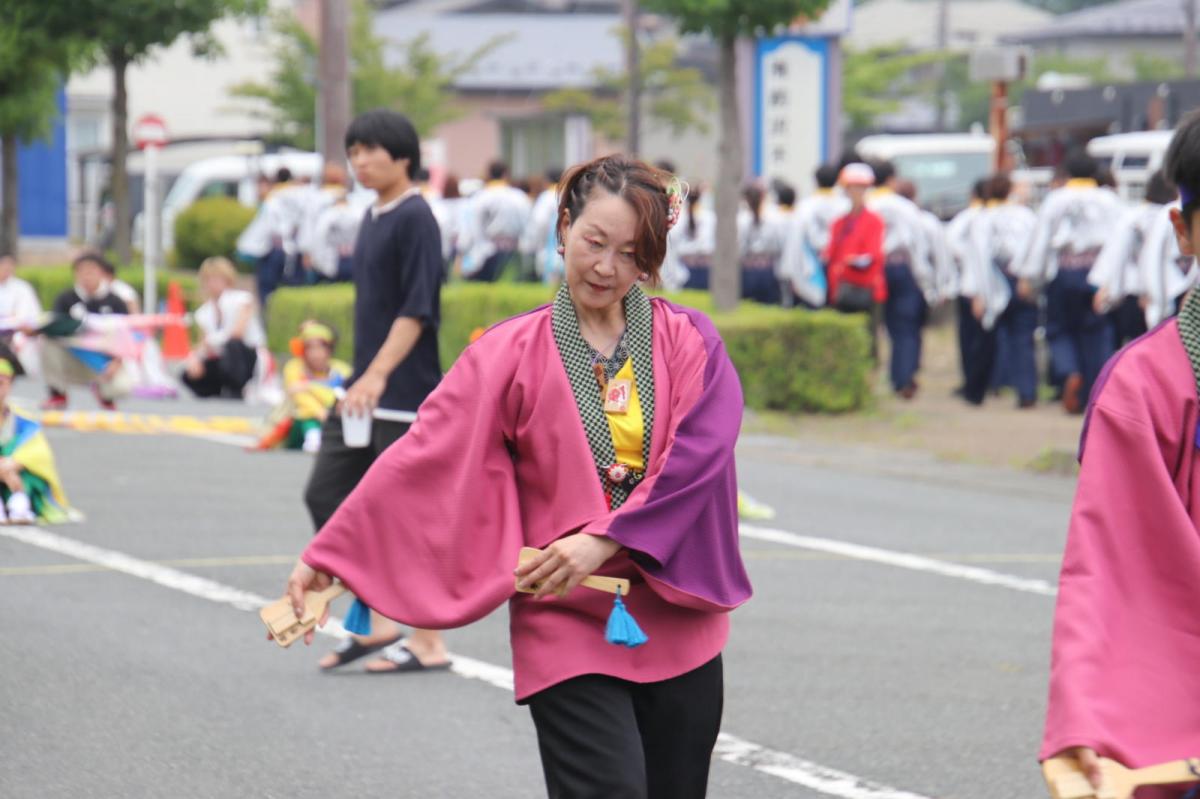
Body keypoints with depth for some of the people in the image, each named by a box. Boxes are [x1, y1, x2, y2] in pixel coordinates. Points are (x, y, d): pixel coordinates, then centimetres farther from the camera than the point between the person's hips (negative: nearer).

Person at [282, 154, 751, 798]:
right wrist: (327, 556, -9)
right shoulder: (513, 353, 0)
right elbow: (423, 459, -4)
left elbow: (696, 459, -11)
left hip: (677, 626, 2)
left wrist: (606, 540, -22)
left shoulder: (688, 344, 3)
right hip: (567, 625, -2)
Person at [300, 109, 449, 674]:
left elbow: (416, 309, -19)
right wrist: (361, 378, 19)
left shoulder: (415, 219, -12)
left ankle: (428, 644, 5)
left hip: (404, 396, -10)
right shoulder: (373, 218, 15)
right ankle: (376, 624, 15)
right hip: (363, 393, 10)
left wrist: (378, 375, -25)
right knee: (326, 495, 8)